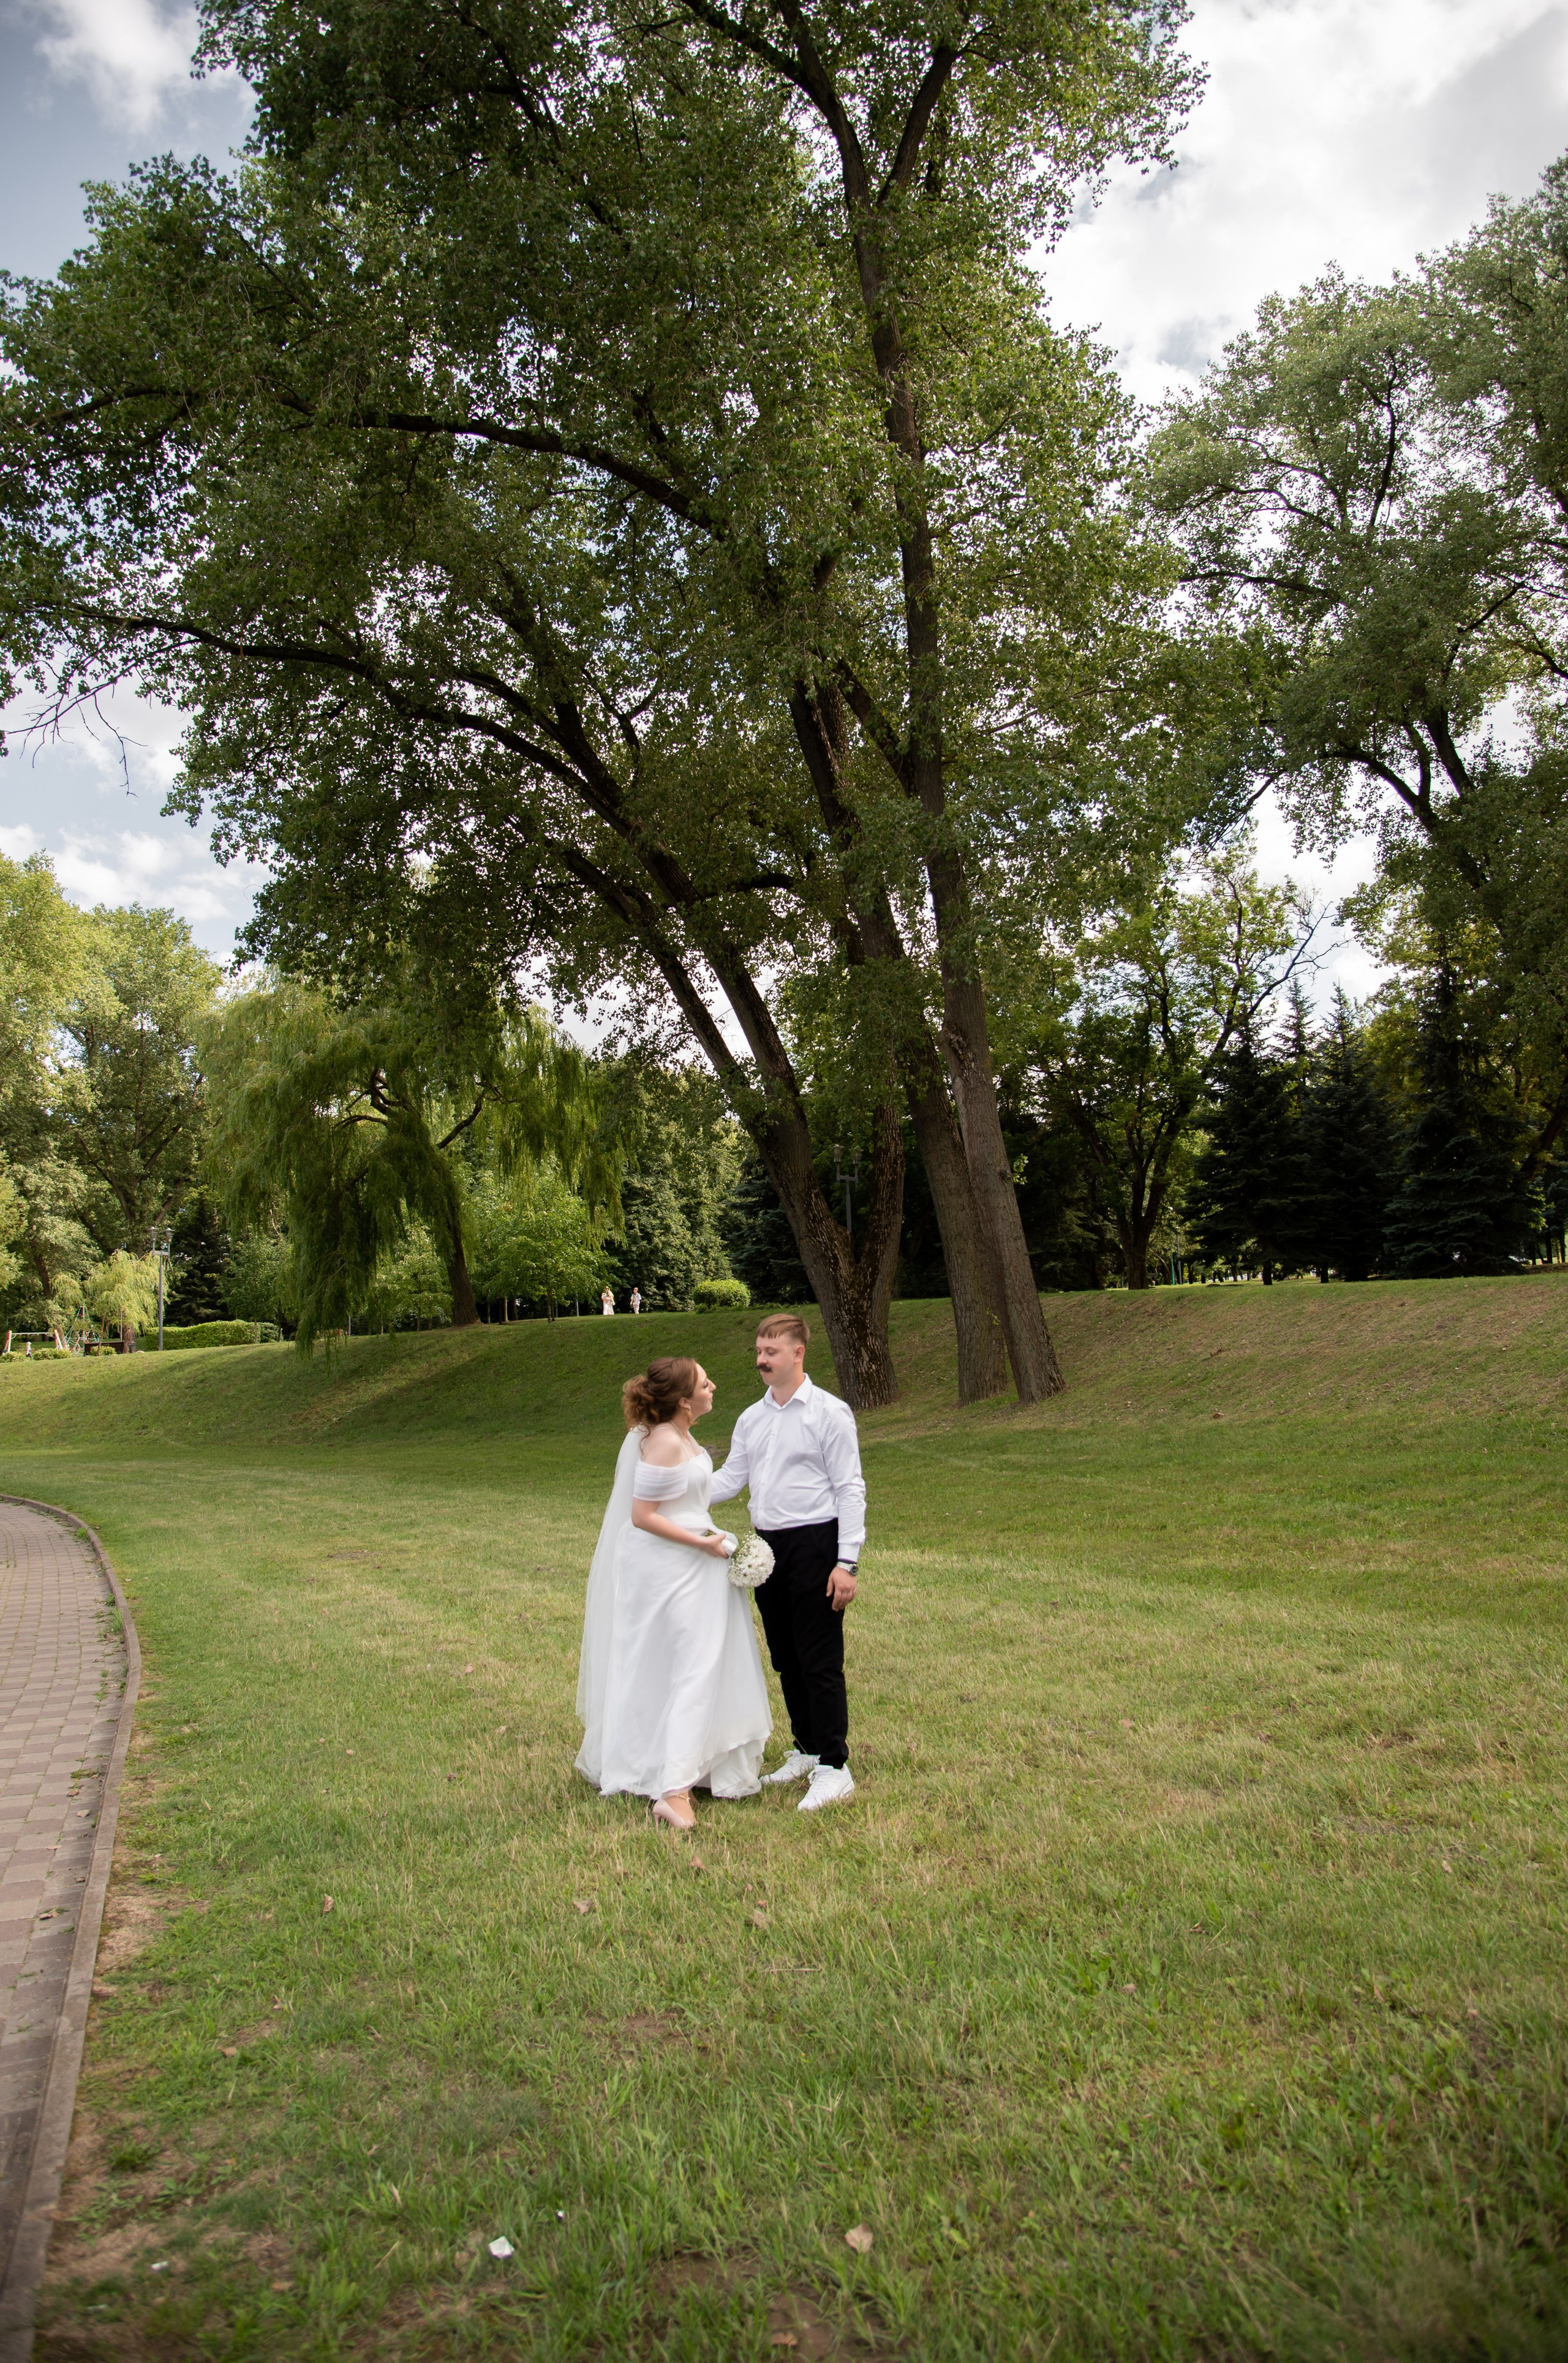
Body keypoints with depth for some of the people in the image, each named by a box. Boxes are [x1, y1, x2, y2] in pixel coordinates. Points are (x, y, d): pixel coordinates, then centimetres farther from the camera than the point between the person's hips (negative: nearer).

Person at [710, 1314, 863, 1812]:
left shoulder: (829, 1413, -8)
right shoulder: (751, 1419, 11)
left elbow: (850, 1490, -10)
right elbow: (729, 1479, 11)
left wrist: (846, 1563, -15)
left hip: (815, 1545, -7)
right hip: (768, 1547, 7)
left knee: (820, 1660, -3)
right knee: (785, 1658, 15)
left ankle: (834, 1769, 7)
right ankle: (806, 1750, 30)